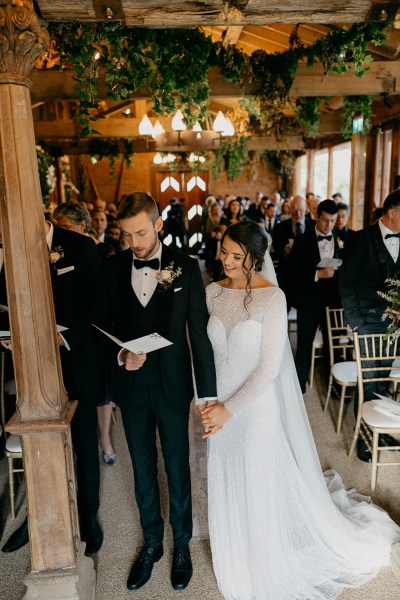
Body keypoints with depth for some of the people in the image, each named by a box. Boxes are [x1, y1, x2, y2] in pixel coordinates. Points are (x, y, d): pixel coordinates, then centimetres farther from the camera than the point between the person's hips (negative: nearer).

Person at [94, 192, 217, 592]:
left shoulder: (185, 267, -9)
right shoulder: (113, 268, -2)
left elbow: (199, 331, -9)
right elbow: (103, 325, 5)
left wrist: (208, 392, -9)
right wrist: (120, 355, -16)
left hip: (172, 385, -2)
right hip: (131, 385, 3)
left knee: (177, 469, 14)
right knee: (143, 470, 18)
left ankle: (181, 543, 39)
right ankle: (151, 543, 41)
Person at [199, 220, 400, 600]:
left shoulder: (272, 298, -18)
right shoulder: (214, 292, -2)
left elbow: (270, 366, -18)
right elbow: (207, 347, 5)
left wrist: (230, 409, -19)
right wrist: (208, 402, -3)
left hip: (255, 407, -5)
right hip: (219, 406, 5)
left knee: (260, 486, 14)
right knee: (227, 486, 20)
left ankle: (265, 567, 43)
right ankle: (234, 559, 48)